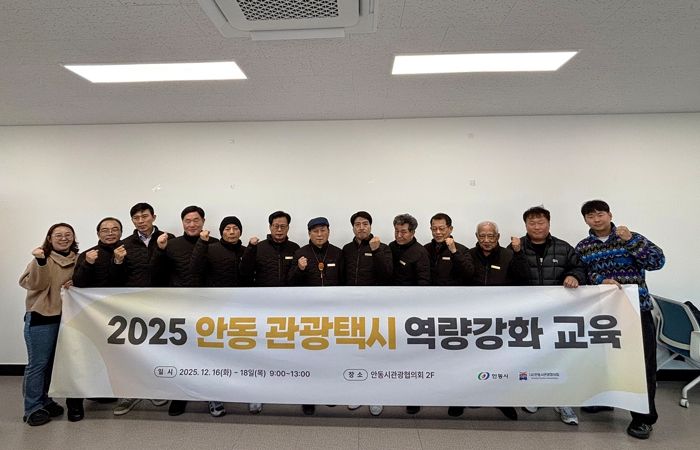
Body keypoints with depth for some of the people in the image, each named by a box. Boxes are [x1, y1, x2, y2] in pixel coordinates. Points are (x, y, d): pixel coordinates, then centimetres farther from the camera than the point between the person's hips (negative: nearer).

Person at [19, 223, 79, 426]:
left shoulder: (78, 260, 6)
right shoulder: (41, 259, -8)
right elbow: (34, 284, -20)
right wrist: (40, 261, -33)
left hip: (65, 317, 5)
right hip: (41, 318, -5)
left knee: (51, 363, 15)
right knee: (37, 363, 0)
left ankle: (44, 401, 29)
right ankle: (33, 409, 12)